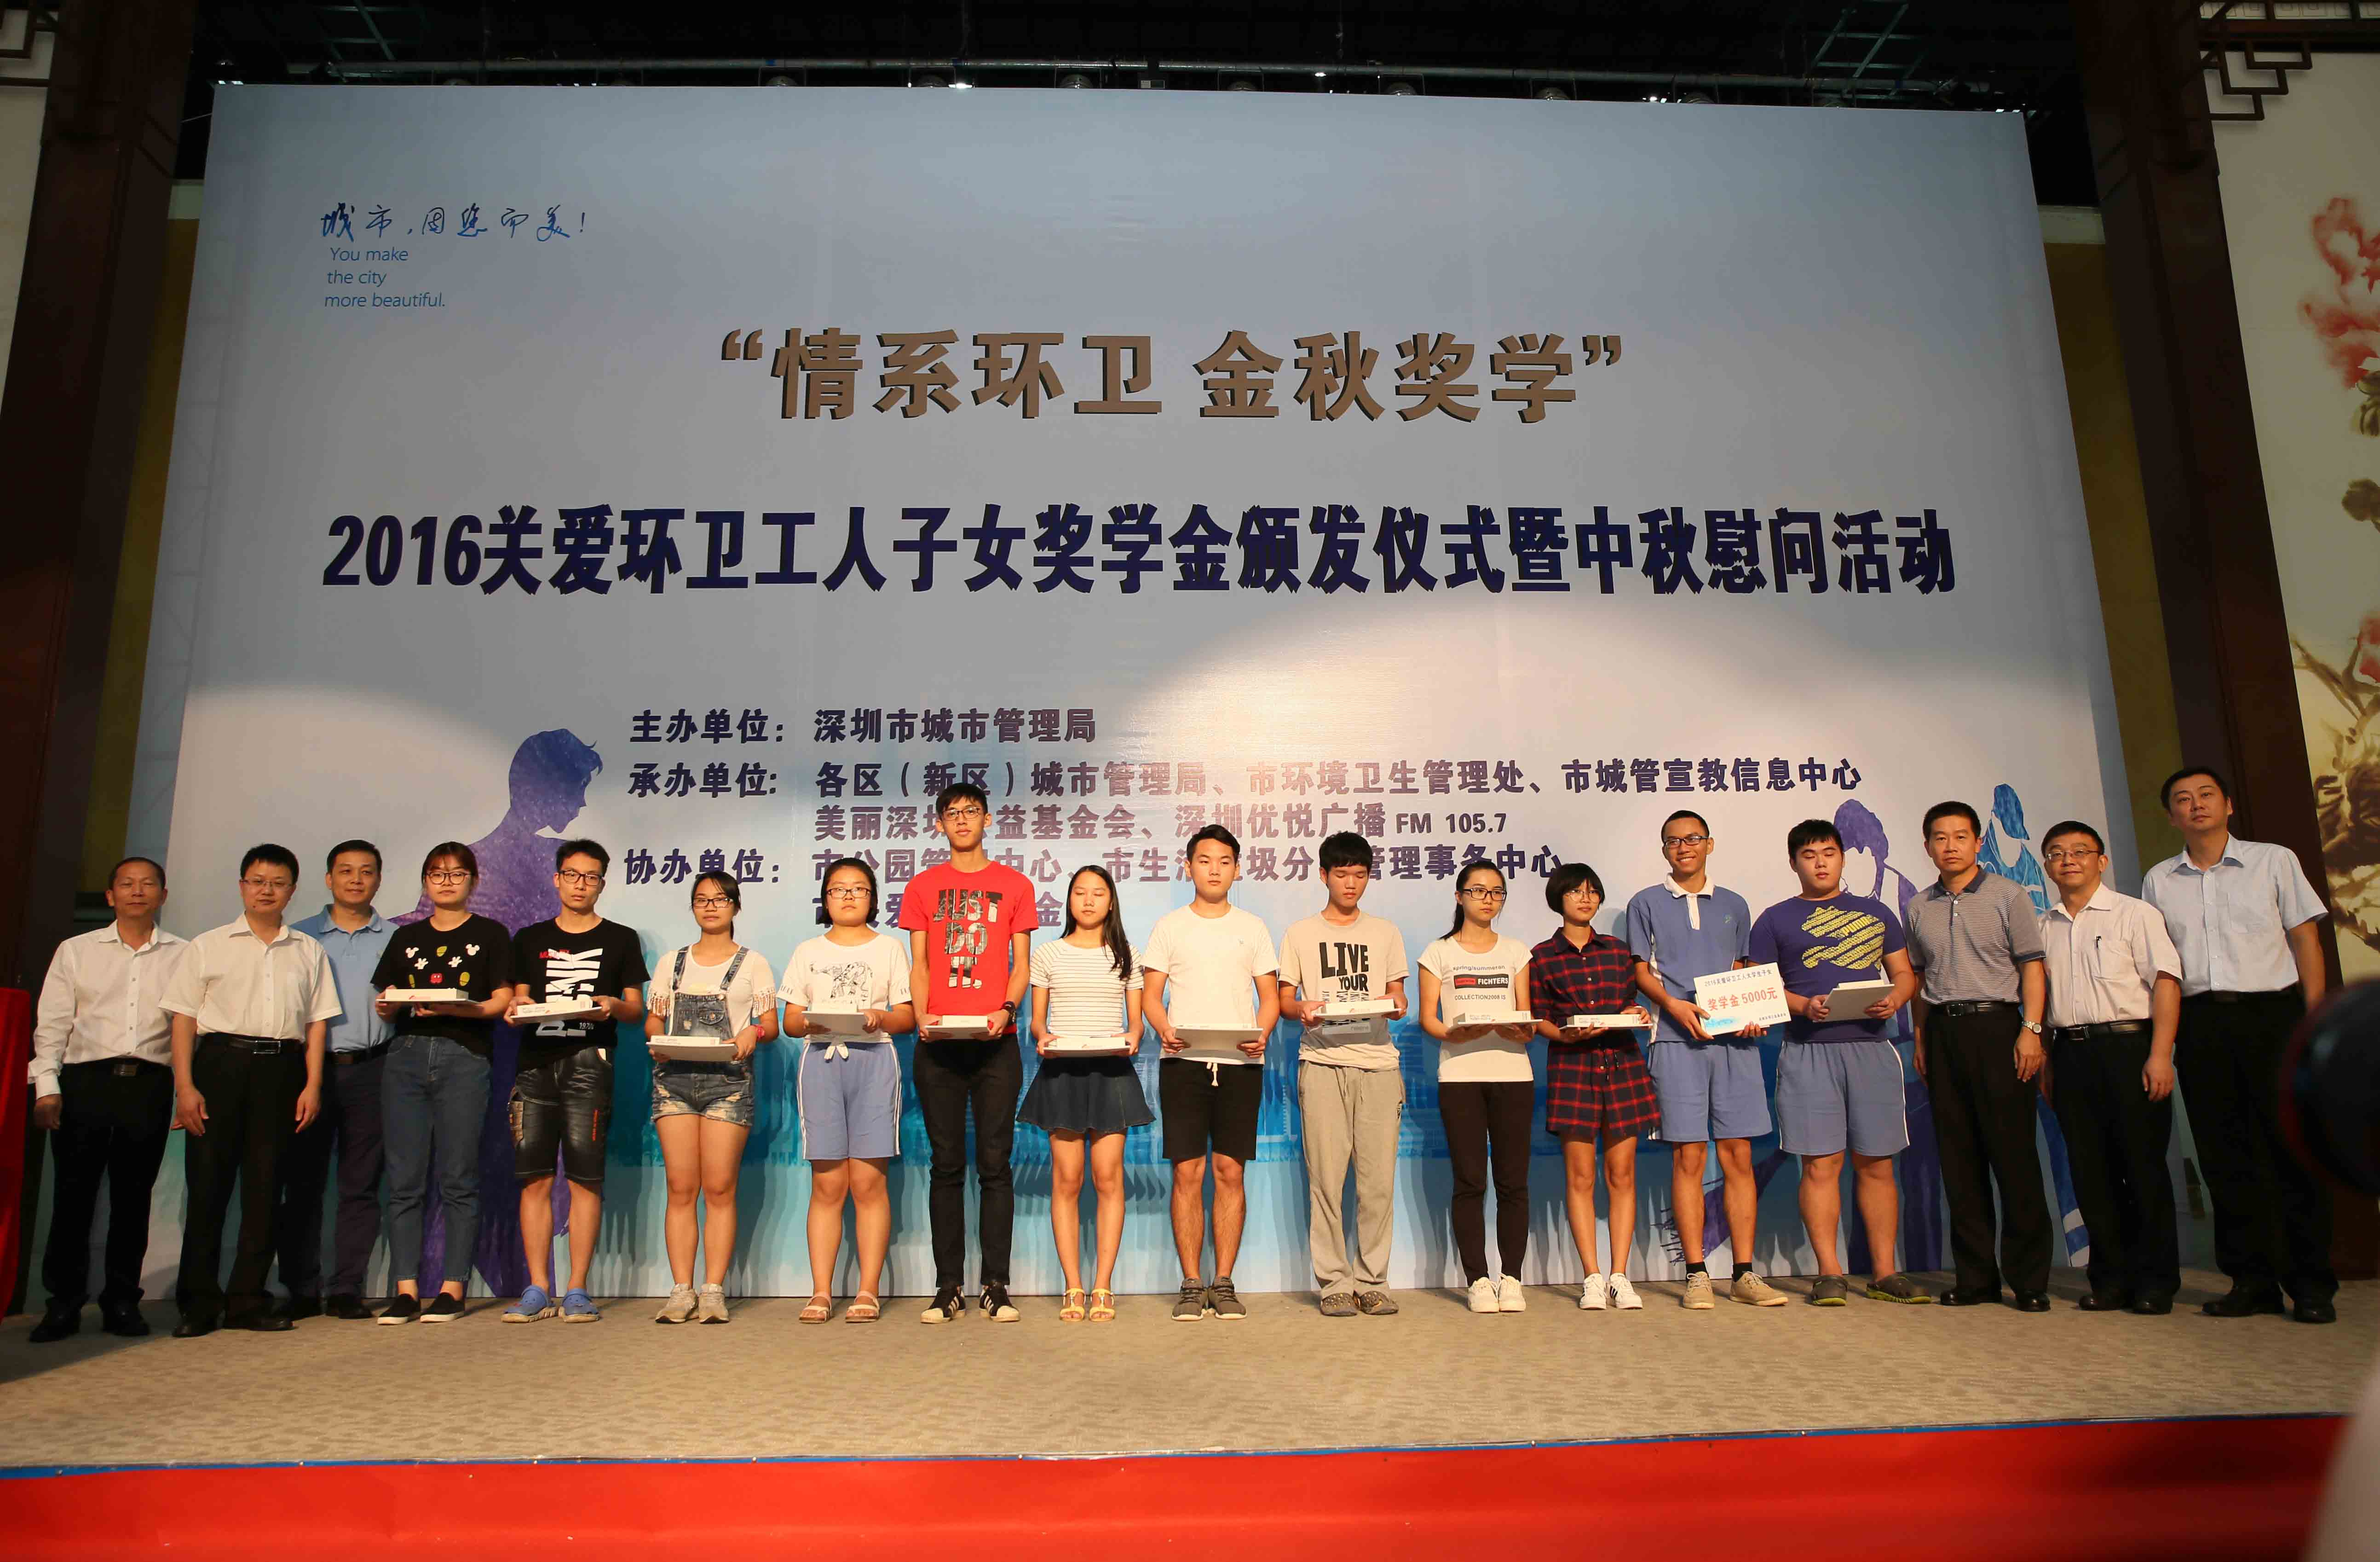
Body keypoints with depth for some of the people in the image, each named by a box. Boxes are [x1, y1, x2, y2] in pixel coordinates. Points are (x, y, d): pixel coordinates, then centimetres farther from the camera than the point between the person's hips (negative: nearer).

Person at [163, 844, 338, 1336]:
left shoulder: (308, 952, 14)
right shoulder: (209, 946, 9)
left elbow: (316, 1023, 11)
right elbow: (183, 1018, 3)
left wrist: (312, 1085, 1)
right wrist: (185, 1086, -6)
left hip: (281, 1068, 2)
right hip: (221, 1061, -1)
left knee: (264, 1187, 2)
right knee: (208, 1182, -2)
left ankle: (247, 1300, 9)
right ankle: (199, 1302, 8)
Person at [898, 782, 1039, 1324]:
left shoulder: (1014, 885, 10)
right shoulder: (922, 887, 13)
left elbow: (1021, 964, 7)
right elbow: (919, 964, 9)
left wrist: (1006, 1010, -11)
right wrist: (921, 1015, -9)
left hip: (995, 1040, -1)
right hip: (939, 1041, 1)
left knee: (994, 1164, -1)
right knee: (947, 1165, 3)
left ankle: (995, 1286, 5)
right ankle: (948, 1287, 9)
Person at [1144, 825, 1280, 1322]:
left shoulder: (1252, 927, 13)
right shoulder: (1170, 926, 10)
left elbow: (1270, 996, 11)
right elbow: (1150, 994, 7)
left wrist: (1263, 1033, -9)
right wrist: (1164, 1029, -13)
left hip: (1240, 1063, 1)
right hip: (1183, 1061, -1)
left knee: (1230, 1171, 1)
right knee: (1187, 1173, -2)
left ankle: (1223, 1283, 9)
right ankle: (1192, 1285, 5)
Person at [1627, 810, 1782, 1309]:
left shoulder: (1733, 906, 18)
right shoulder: (1646, 904, 11)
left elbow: (1744, 973, 19)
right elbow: (1641, 971, 7)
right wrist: (1674, 1005, -12)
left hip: (1734, 1041, 2)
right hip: (1677, 1040, -2)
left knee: (1739, 1155, 1)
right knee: (1689, 1157, -4)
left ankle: (1744, 1275, 6)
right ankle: (1697, 1274, 2)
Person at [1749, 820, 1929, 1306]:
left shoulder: (1876, 912, 17)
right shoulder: (1775, 920, 10)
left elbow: (1906, 974, 17)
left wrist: (1895, 1000, -5)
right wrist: (1805, 1007, -13)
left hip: (1872, 1047, 2)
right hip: (1809, 1051, -2)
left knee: (1876, 1163, 4)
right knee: (1821, 1164, -4)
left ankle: (1885, 1272, 11)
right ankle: (1829, 1272, 2)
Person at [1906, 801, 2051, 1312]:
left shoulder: (2007, 895, 2)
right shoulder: (1919, 908, 13)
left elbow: (2032, 966, -1)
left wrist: (2031, 1029, -11)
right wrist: (1922, 1040, 10)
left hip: (1996, 1025, -4)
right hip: (1943, 1031, 4)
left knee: (2012, 1151, -4)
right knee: (1959, 1155, 5)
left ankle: (2028, 1279, 3)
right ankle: (1975, 1277, 12)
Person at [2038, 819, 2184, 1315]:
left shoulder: (2135, 914, 1)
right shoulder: (2044, 928, 15)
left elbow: (2166, 982, -6)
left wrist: (2159, 1055, -16)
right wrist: (2045, 1064, 8)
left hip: (2127, 1045, -4)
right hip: (2071, 1051, 4)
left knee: (2143, 1163, -2)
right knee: (2090, 1168, 5)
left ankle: (2155, 1279, 8)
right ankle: (2112, 1277, 13)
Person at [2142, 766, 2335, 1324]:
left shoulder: (2274, 861, 7)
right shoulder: (2158, 881, 12)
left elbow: (2306, 940, 5)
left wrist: (2315, 1019, -4)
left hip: (2273, 1011, -2)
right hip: (2200, 1022, 2)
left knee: (2293, 1147, -2)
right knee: (2225, 1155, 4)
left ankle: (2311, 1284, 7)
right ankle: (2252, 1281, 12)